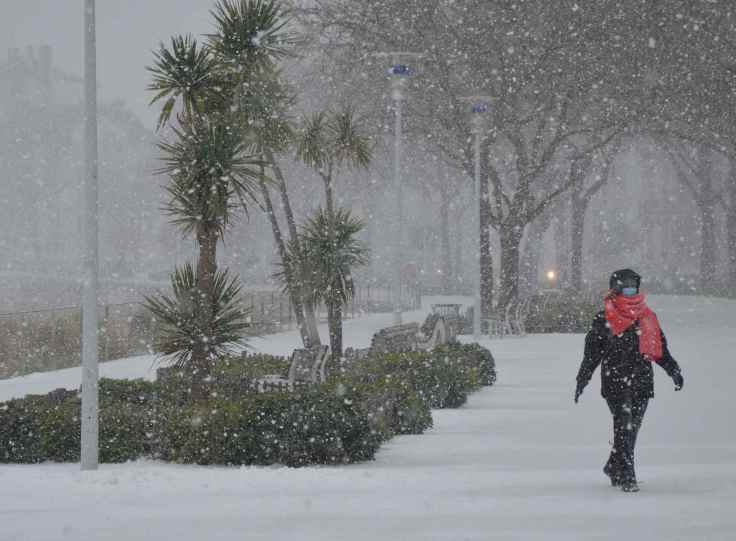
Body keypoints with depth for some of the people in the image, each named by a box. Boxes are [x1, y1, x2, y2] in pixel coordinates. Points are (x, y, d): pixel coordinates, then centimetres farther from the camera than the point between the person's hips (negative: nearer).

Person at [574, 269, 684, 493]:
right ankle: (626, 477, -13)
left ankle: (614, 468, 24)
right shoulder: (603, 320, 2)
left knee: (633, 427, 6)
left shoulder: (647, 317, 14)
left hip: (642, 382, 4)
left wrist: (673, 370, 11)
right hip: (615, 381, -4)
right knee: (624, 426, -12)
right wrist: (582, 380, 1)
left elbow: (661, 348, 21)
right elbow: (592, 353, 5)